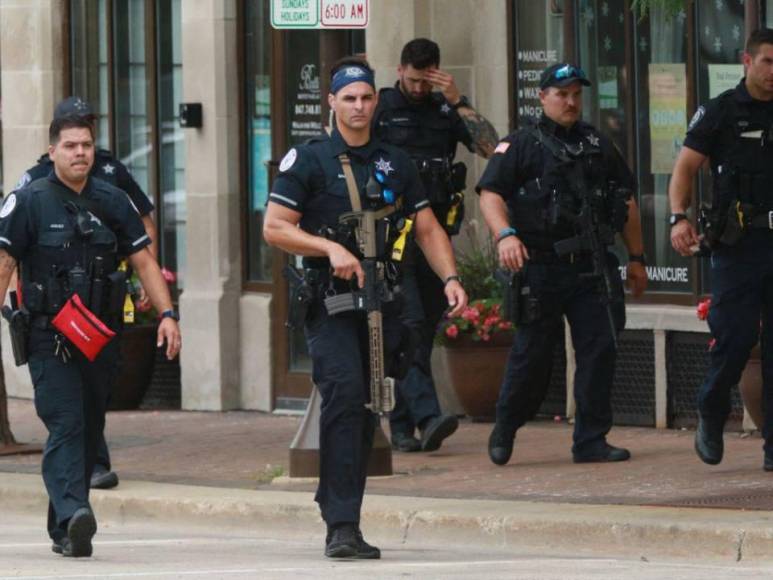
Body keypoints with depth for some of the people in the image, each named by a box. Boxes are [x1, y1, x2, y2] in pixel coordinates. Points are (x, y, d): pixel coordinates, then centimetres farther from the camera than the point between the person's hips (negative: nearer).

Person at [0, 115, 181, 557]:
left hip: (101, 338, 5)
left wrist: (168, 313, 0)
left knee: (89, 432, 8)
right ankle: (73, 517, -30)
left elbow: (143, 260, 10)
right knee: (66, 426, -17)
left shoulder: (113, 202, 9)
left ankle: (64, 531, 16)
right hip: (50, 338, -5)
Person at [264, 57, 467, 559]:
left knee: (366, 412, 6)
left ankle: (341, 517, 16)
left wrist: (451, 278, 1)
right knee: (345, 395, -20)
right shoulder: (308, 160, 1)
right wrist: (331, 248, -16)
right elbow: (275, 228, -4)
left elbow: (428, 229, 17)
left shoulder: (396, 163, 14)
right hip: (329, 298, -5)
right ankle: (342, 525, -22)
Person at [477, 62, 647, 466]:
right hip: (541, 268, -4)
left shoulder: (599, 146, 18)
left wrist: (636, 258, 18)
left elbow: (626, 202, 23)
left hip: (593, 267, 4)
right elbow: (490, 194, -8)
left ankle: (591, 440, 5)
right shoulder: (520, 146, 3)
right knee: (532, 354, 0)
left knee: (600, 351, -1)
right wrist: (505, 235, -25)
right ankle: (504, 430, 19)